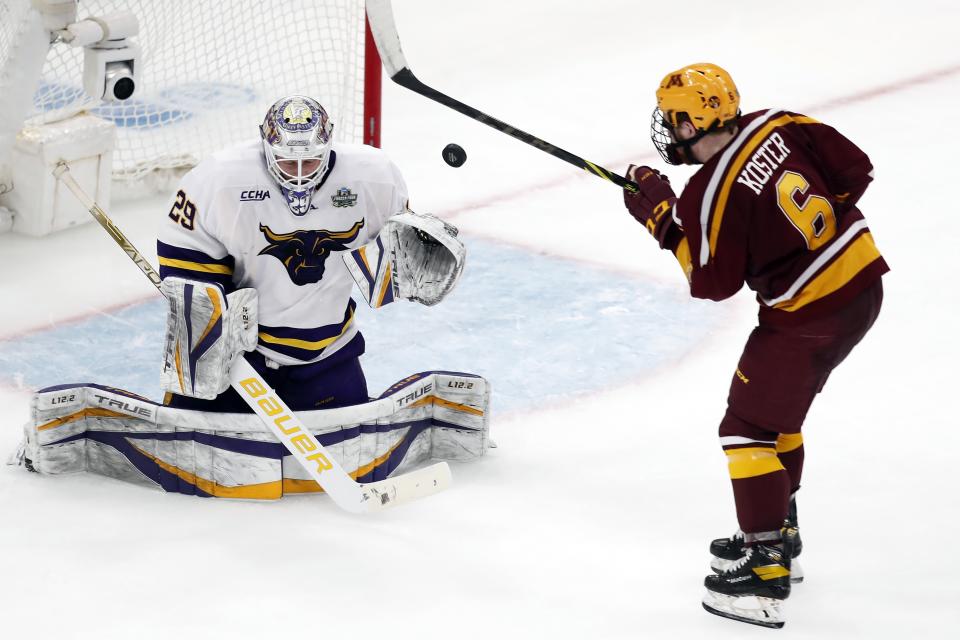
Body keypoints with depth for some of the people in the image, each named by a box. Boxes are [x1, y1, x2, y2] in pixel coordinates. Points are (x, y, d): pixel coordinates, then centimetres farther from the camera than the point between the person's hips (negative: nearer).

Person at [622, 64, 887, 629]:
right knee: (777, 411, 24)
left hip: (810, 316, -9)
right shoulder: (777, 127, 0)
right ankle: (778, 532, 37)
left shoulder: (711, 195, -19)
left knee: (749, 428, 1)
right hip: (863, 279, 9)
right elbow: (853, 170, 3)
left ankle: (766, 570, -1)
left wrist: (661, 217, -5)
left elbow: (712, 281, -10)